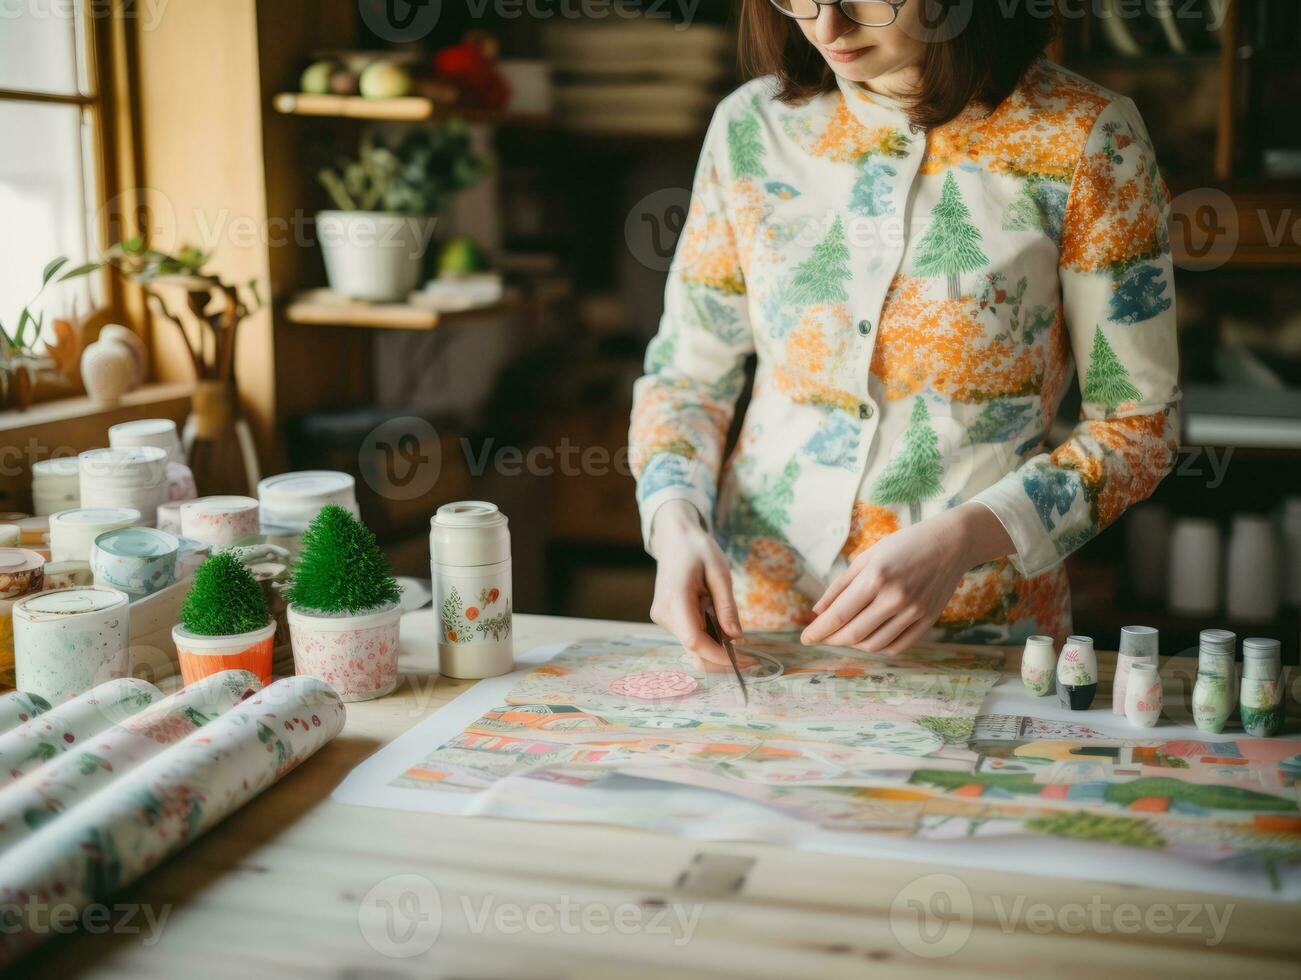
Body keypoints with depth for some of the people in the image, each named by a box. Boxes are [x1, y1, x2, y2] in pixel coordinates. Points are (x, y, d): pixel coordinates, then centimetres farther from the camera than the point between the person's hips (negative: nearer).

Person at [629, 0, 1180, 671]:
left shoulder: (1085, 138, -6)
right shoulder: (751, 126, 1)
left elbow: (1140, 423, -2)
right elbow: (685, 377, 9)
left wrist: (960, 540, -16)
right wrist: (676, 523, -11)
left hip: (979, 636, -2)